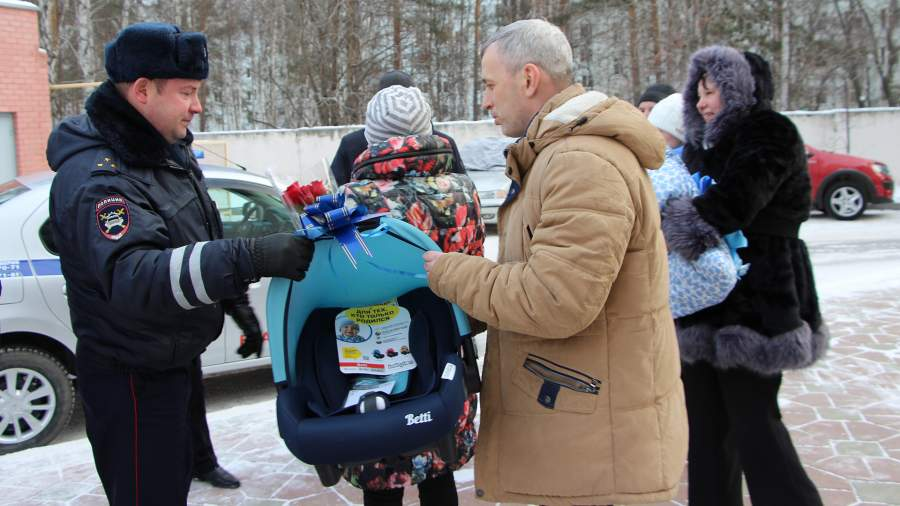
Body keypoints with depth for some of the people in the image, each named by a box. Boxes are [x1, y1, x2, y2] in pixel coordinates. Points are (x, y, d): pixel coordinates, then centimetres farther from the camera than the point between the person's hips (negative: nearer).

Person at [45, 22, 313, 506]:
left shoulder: (167, 149, 4)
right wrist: (250, 258, -54)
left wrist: (235, 301, 17)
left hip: (174, 356, 9)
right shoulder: (97, 180, -28)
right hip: (131, 379, -9)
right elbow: (131, 276, -45)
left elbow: (201, 241, 18)